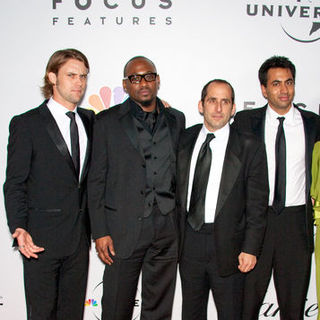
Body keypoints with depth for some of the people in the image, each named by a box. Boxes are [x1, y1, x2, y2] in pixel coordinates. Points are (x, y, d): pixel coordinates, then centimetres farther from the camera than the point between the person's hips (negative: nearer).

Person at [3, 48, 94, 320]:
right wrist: (19, 229, -16)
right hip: (42, 237, -4)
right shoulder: (26, 124, -4)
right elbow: (14, 184, -6)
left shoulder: (90, 120, 10)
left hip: (79, 236, 4)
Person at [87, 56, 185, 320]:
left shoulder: (177, 120, 11)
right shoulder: (107, 121, 3)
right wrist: (100, 231, -6)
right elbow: (96, 180, 0)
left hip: (167, 228, 3)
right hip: (124, 228, -2)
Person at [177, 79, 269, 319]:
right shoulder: (184, 140, 5)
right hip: (188, 242, 3)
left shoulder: (250, 148, -6)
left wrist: (250, 248, -10)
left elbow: (257, 204, -6)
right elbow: (177, 189, 10)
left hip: (227, 245, -3)